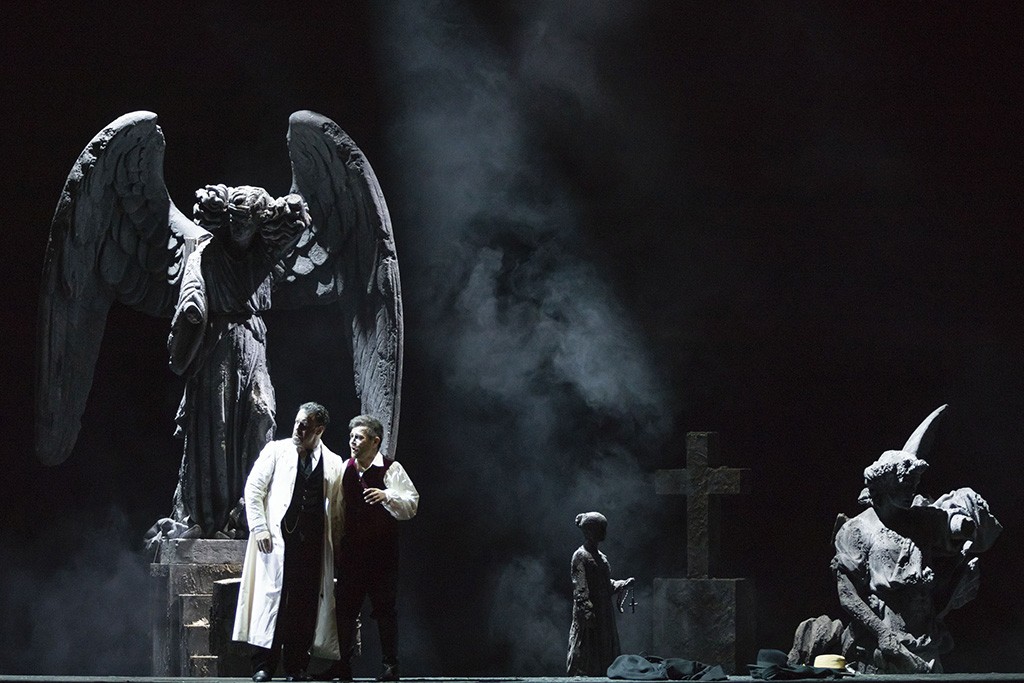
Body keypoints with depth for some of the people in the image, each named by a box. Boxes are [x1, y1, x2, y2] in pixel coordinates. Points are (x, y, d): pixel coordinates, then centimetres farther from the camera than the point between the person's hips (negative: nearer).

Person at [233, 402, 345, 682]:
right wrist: (259, 528, -5)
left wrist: (336, 543, 5)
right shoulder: (276, 451, 7)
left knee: (306, 605, 1)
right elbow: (253, 490, 4)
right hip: (278, 540, -2)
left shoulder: (333, 463, 11)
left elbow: (337, 511, 12)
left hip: (313, 544, 2)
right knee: (272, 598, -7)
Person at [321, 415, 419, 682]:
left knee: (384, 608, 0)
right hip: (352, 548, 5)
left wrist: (386, 496, -29)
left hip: (382, 550, -5)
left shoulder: (391, 469, -8)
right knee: (345, 607, 5)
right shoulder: (345, 469, 8)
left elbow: (411, 505, -14)